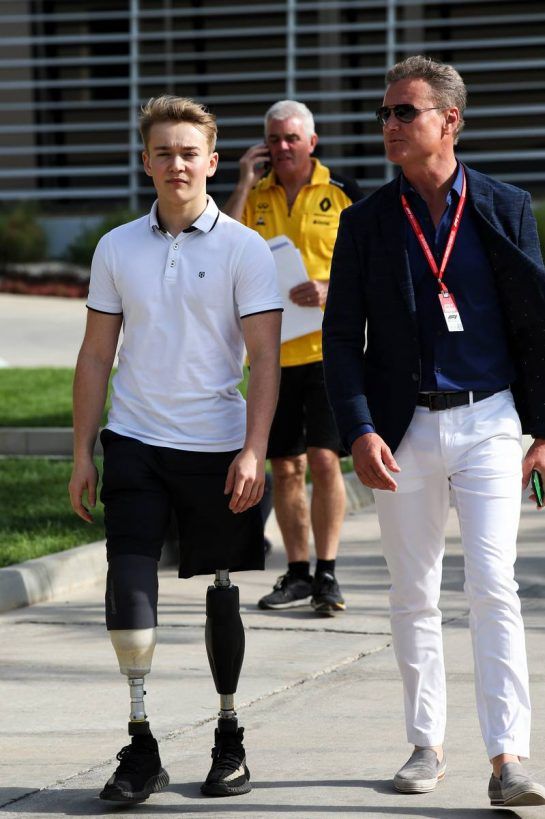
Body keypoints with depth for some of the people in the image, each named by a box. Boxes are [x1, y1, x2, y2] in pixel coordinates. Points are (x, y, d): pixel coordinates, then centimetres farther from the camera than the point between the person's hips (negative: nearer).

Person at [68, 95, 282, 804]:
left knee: (220, 593, 7)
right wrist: (82, 452, 6)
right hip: (134, 444, 2)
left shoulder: (244, 248, -2)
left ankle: (230, 736, 21)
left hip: (217, 446, -2)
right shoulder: (117, 248, 7)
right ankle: (140, 744, -4)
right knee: (128, 585, -10)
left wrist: (253, 451, -15)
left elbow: (265, 358, -5)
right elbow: (97, 355, 11)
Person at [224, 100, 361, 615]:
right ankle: (297, 572, 17)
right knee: (284, 467, 8)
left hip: (328, 347, -3)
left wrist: (331, 289, -18)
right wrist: (244, 185, -6)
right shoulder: (253, 197, 10)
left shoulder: (343, 196, 2)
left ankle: (327, 573, -3)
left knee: (324, 460, -10)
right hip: (271, 352, 3)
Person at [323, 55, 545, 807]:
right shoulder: (366, 223, 3)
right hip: (405, 429, 2)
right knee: (414, 598, 9)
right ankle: (426, 746, 21)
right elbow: (341, 335, 2)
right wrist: (359, 431, -10)